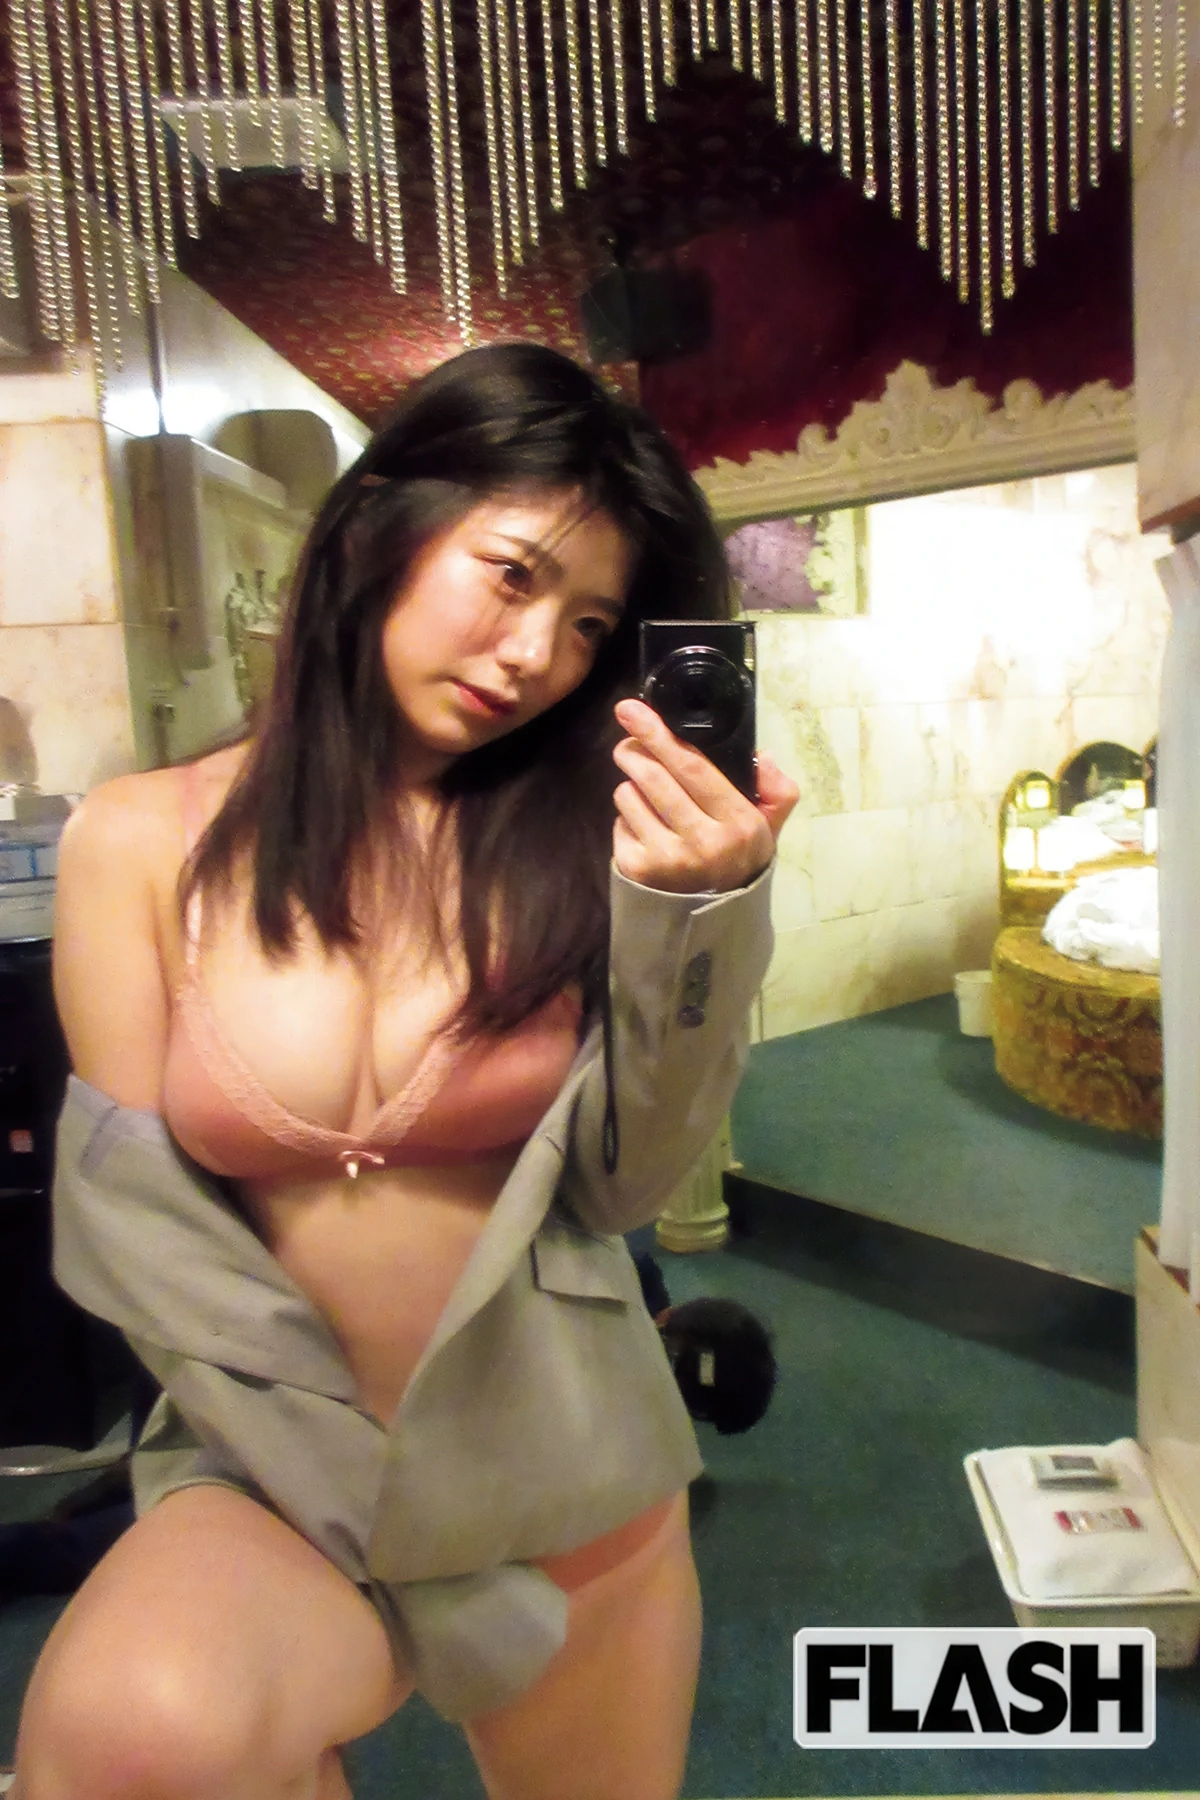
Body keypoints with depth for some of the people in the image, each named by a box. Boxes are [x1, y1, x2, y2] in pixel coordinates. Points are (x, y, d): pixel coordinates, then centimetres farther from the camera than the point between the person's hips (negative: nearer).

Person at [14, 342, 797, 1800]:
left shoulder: (574, 836, -6)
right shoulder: (142, 842, -8)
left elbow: (624, 1186, -8)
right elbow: (134, 1214, -6)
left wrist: (697, 919, -23)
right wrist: (380, 1501, -12)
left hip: (568, 1465, 3)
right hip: (280, 1461, -2)